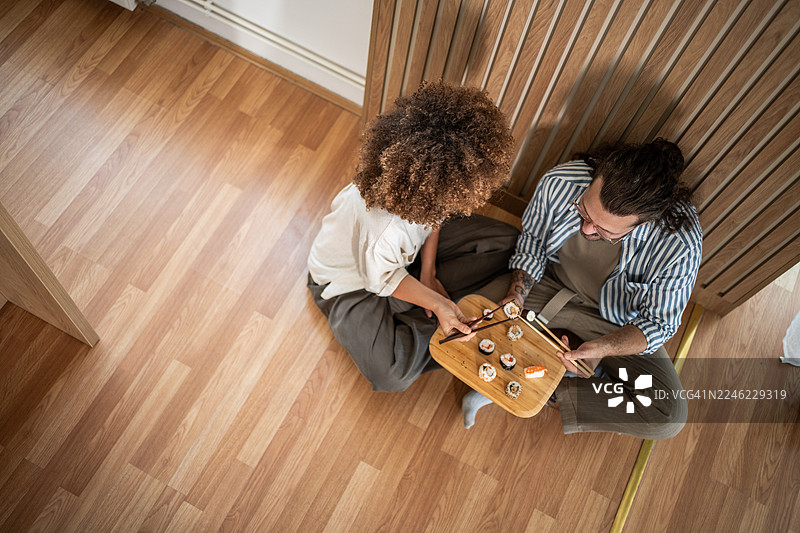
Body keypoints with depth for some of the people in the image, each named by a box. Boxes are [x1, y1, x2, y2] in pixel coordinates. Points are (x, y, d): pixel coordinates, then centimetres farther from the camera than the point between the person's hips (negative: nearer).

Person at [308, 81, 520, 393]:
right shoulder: (383, 229, -46)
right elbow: (383, 280, -24)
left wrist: (428, 275, -4)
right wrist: (438, 303, -22)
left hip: (410, 250, 7)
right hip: (354, 278, -6)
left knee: (506, 242, -2)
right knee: (391, 375, -28)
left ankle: (423, 300, -1)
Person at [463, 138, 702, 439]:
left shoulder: (680, 246, -34)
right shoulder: (560, 183, -28)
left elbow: (658, 323, -19)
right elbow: (532, 244, -8)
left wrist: (602, 347, -36)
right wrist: (516, 296, -23)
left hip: (613, 322, -1)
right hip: (550, 283, 2)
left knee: (669, 417, -20)